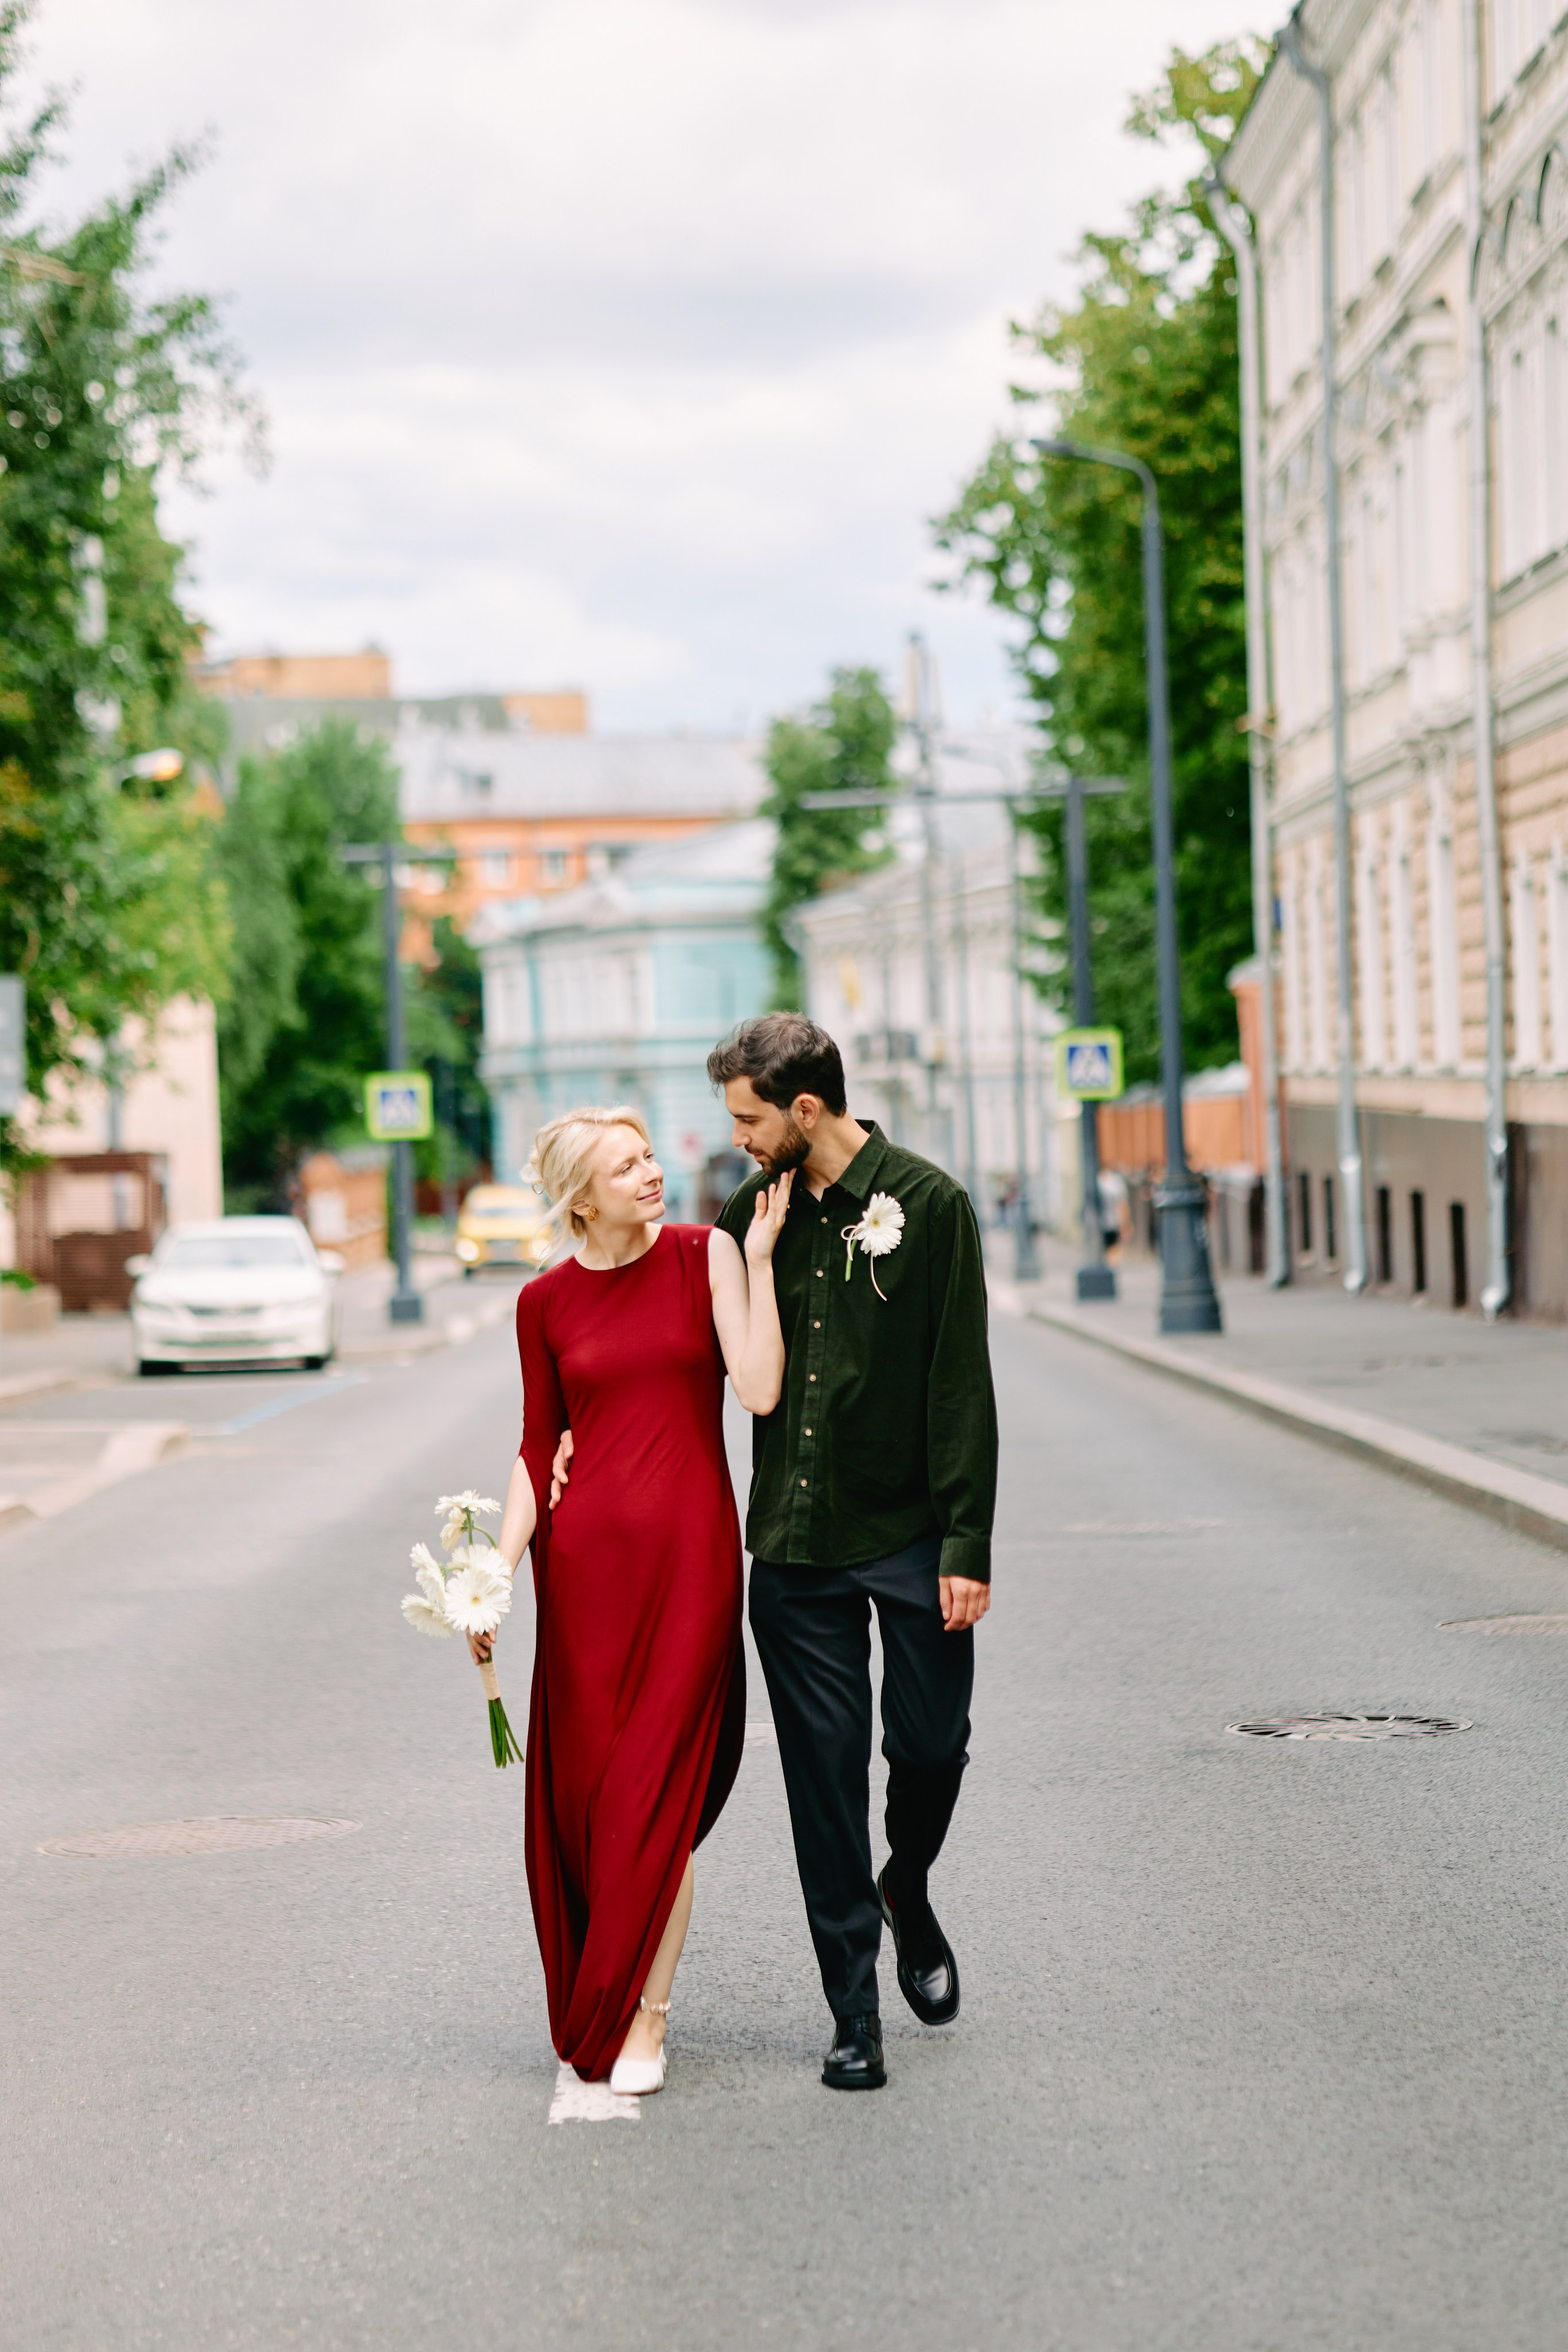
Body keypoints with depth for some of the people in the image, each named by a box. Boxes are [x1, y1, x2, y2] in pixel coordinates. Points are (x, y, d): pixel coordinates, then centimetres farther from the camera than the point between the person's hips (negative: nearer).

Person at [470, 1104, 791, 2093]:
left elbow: (761, 1390, -11)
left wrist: (758, 1259, -13)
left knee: (658, 1785, -4)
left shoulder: (705, 1256, -1)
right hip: (585, 1553, 2)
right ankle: (592, 2001, 23)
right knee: (580, 1785, 5)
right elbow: (541, 1448, 9)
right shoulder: (546, 1302, 5)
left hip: (690, 1546, -2)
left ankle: (642, 2014, 3)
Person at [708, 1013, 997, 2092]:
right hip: (795, 1540, 3)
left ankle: (907, 1897, 34)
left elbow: (960, 1386, -7)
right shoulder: (759, 1207, 6)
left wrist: (967, 1545, -11)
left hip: (909, 1534, -3)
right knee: (825, 1772, 2)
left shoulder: (927, 1203, -6)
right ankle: (855, 2015, 9)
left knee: (932, 1746, 1)